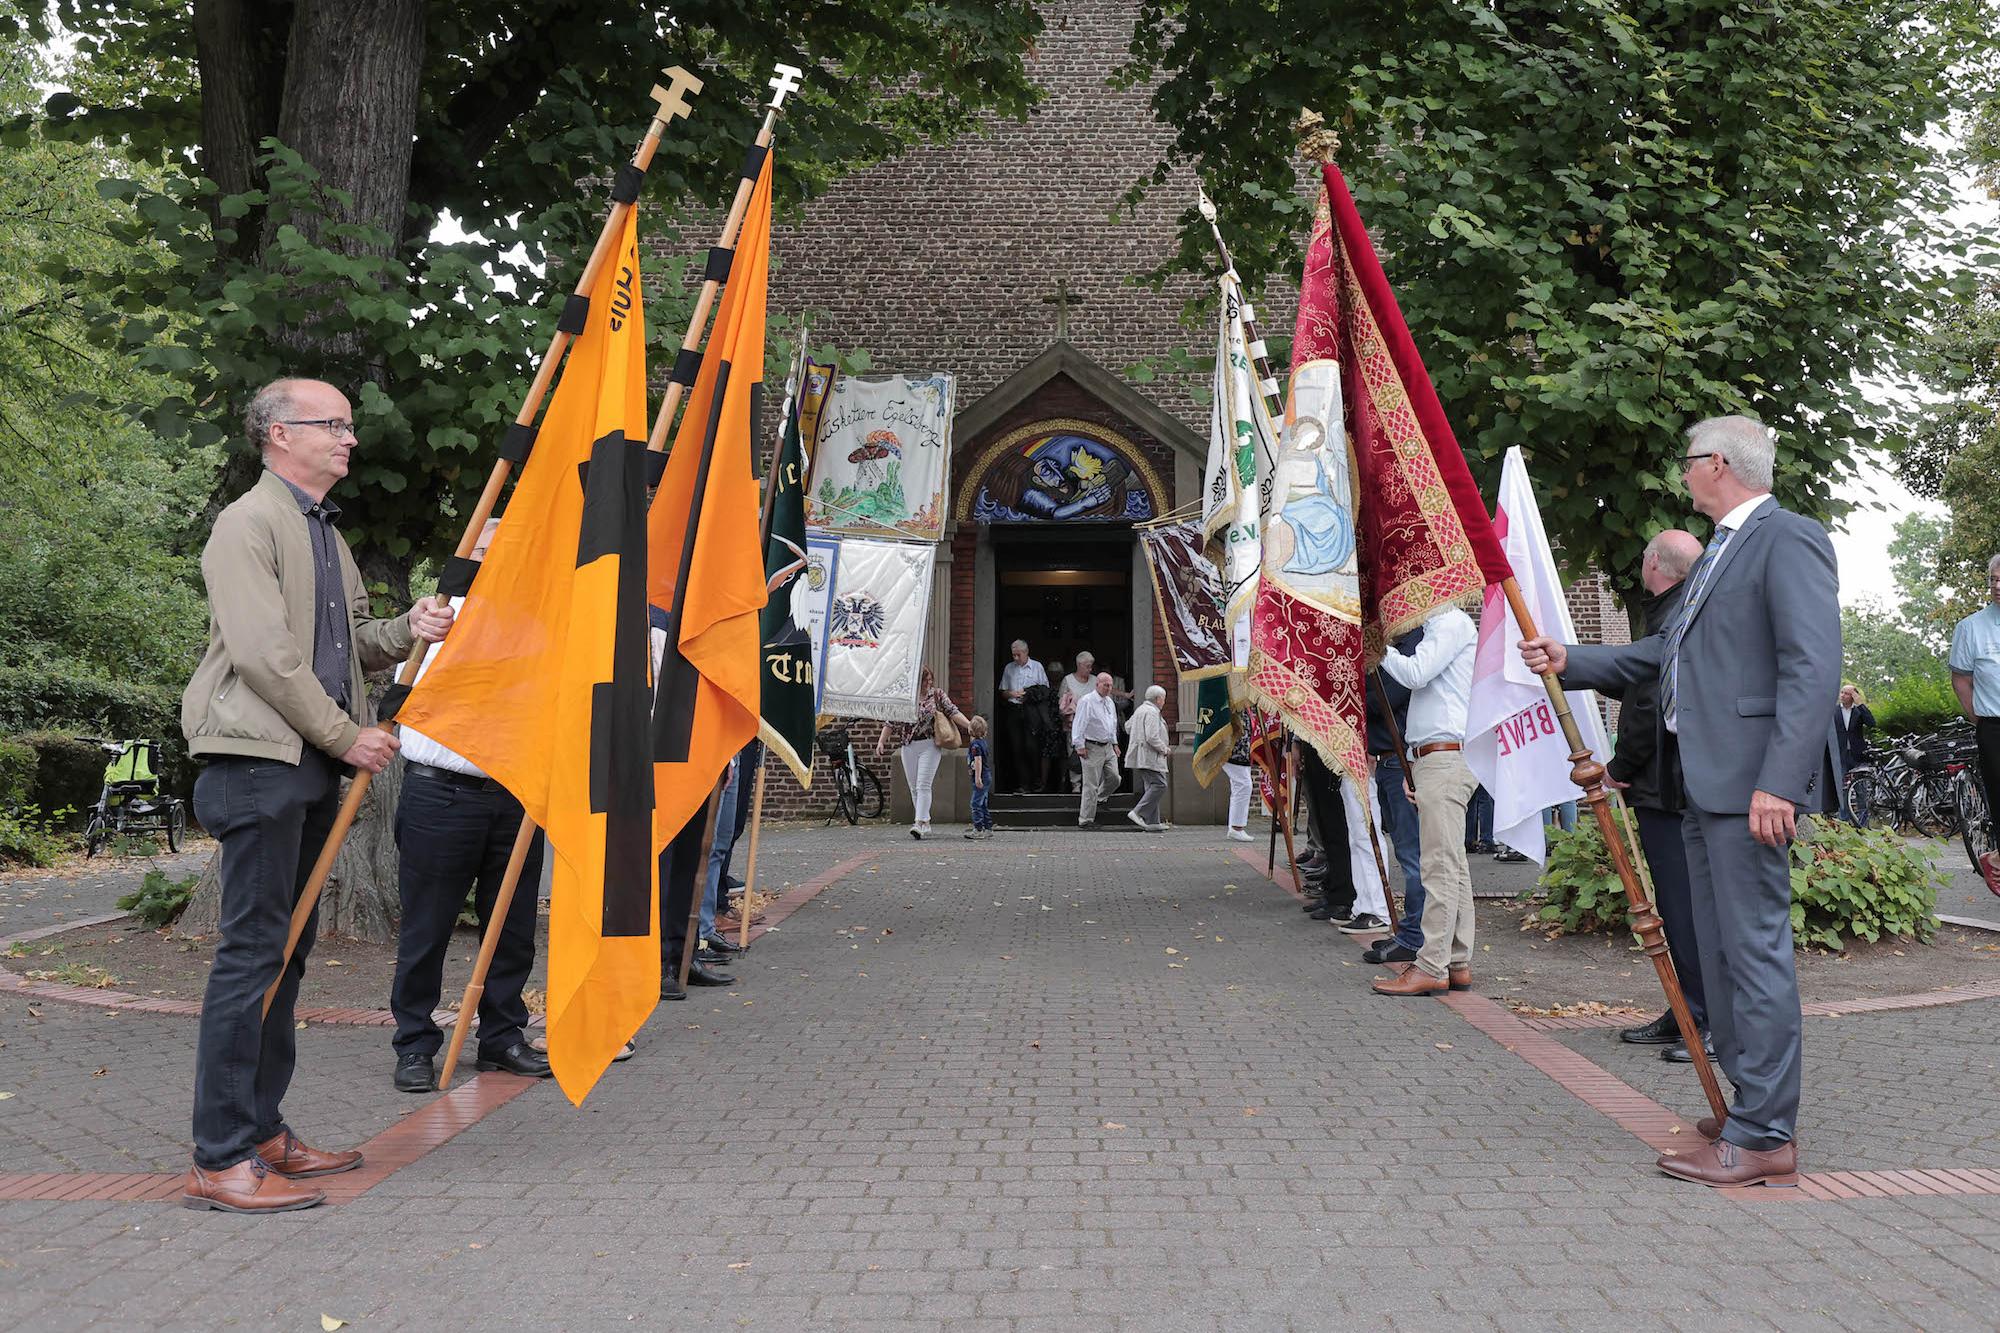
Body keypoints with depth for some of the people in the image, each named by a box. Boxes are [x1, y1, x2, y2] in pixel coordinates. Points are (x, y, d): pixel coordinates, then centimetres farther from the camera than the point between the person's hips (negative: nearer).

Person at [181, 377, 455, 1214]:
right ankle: (219, 1159, -5)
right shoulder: (249, 523, -7)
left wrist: (407, 631, 3)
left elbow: (351, 644, 24)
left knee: (288, 952, 11)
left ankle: (263, 1131, 19)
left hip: (313, 766, 9)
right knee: (252, 951, -10)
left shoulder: (325, 531, 22)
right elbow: (263, 655, -16)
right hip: (258, 760, -9)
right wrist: (347, 736, -11)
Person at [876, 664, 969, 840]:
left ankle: (920, 823, -17)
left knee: (923, 785, -12)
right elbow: (891, 723, 11)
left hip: (930, 746, -3)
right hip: (908, 747, 3)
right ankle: (925, 823, 15)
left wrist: (969, 725, -16)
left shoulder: (938, 695, 4)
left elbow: (952, 712, -3)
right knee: (914, 788, 6)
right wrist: (881, 741, 5)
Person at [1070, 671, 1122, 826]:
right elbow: (1078, 724, -13)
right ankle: (1085, 820, 1)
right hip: (1092, 748, -8)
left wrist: (1114, 743, 20)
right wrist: (1079, 746, -17)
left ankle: (1096, 799, 26)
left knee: (1114, 779, 2)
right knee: (1091, 785, -5)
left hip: (1108, 748, 8)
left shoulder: (1110, 702, 15)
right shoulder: (1087, 701, -11)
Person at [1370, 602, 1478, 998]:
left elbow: (1414, 673, -19)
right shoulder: (1439, 626, 24)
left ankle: (1432, 967, -11)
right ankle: (1457, 963, 12)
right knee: (1452, 865, 9)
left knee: (1440, 865, -11)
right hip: (1434, 758, 10)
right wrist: (1414, 764, 21)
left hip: (1446, 757, -10)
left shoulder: (1452, 623, -7)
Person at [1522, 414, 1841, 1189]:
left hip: (1750, 783, -10)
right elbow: (1663, 654, 25)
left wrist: (1778, 782, -25)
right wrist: (1570, 662, 20)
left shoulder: (1788, 541, -10)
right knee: (1721, 950, 15)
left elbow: (1813, 668, -19)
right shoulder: (1720, 552, 21)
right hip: (1702, 782, 10)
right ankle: (1753, 1107, 25)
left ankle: (1765, 1138, -1)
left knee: (1755, 949, -7)